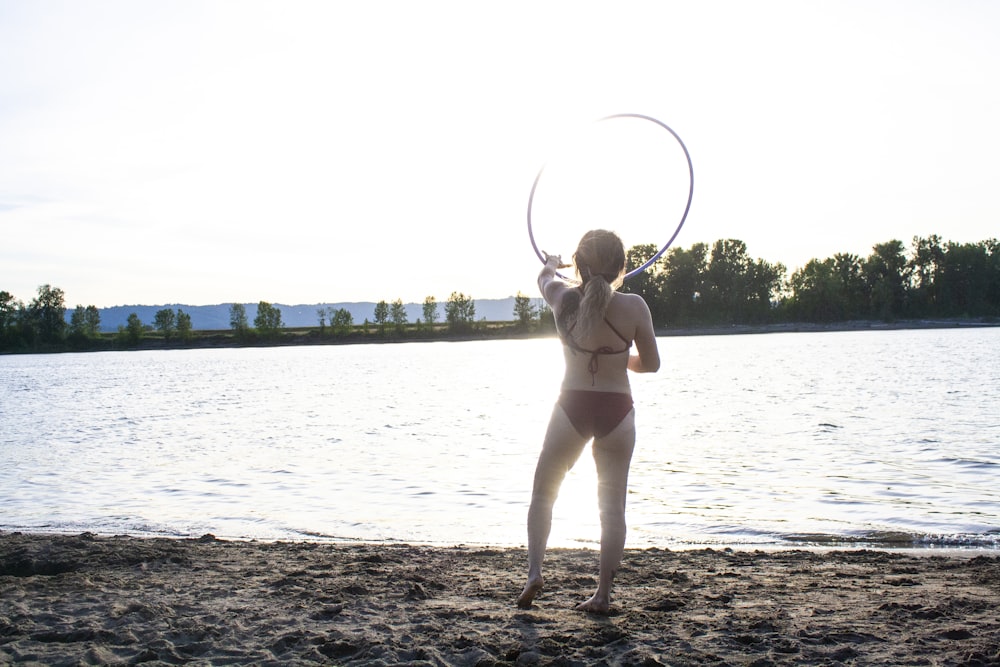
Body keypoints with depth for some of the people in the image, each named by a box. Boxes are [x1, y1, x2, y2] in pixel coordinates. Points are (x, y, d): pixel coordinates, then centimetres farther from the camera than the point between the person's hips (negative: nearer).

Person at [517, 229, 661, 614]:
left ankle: (534, 571, 5)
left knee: (543, 492, 18)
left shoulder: (563, 298, -6)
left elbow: (544, 277, 19)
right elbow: (651, 364, 1)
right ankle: (603, 594, 13)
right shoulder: (634, 306, -10)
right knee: (613, 505, 11)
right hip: (617, 412, 0)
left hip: (572, 407, 0)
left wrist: (551, 265, 42)